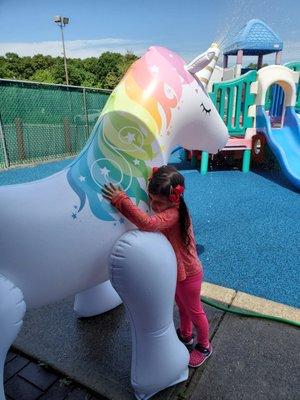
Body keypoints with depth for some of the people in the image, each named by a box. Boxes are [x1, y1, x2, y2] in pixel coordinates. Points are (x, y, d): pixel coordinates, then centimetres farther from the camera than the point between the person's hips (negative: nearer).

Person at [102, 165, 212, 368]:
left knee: (194, 311, 16)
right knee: (182, 306, 29)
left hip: (187, 274, -8)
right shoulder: (167, 208, -9)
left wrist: (121, 200, -51)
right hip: (175, 270, 8)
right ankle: (186, 336, 55)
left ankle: (204, 347, 43)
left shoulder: (173, 214, -37)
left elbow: (148, 223, -54)